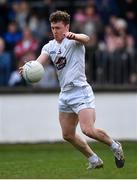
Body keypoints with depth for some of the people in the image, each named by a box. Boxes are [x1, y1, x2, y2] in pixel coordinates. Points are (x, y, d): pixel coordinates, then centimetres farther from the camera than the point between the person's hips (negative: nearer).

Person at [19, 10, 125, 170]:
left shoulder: (73, 41, -7)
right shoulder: (49, 47, 11)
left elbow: (85, 39, -31)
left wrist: (74, 36, -56)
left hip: (80, 91, -7)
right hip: (65, 94, 8)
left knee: (88, 130, -20)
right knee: (68, 135, 8)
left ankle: (114, 146, 5)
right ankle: (94, 160, 24)